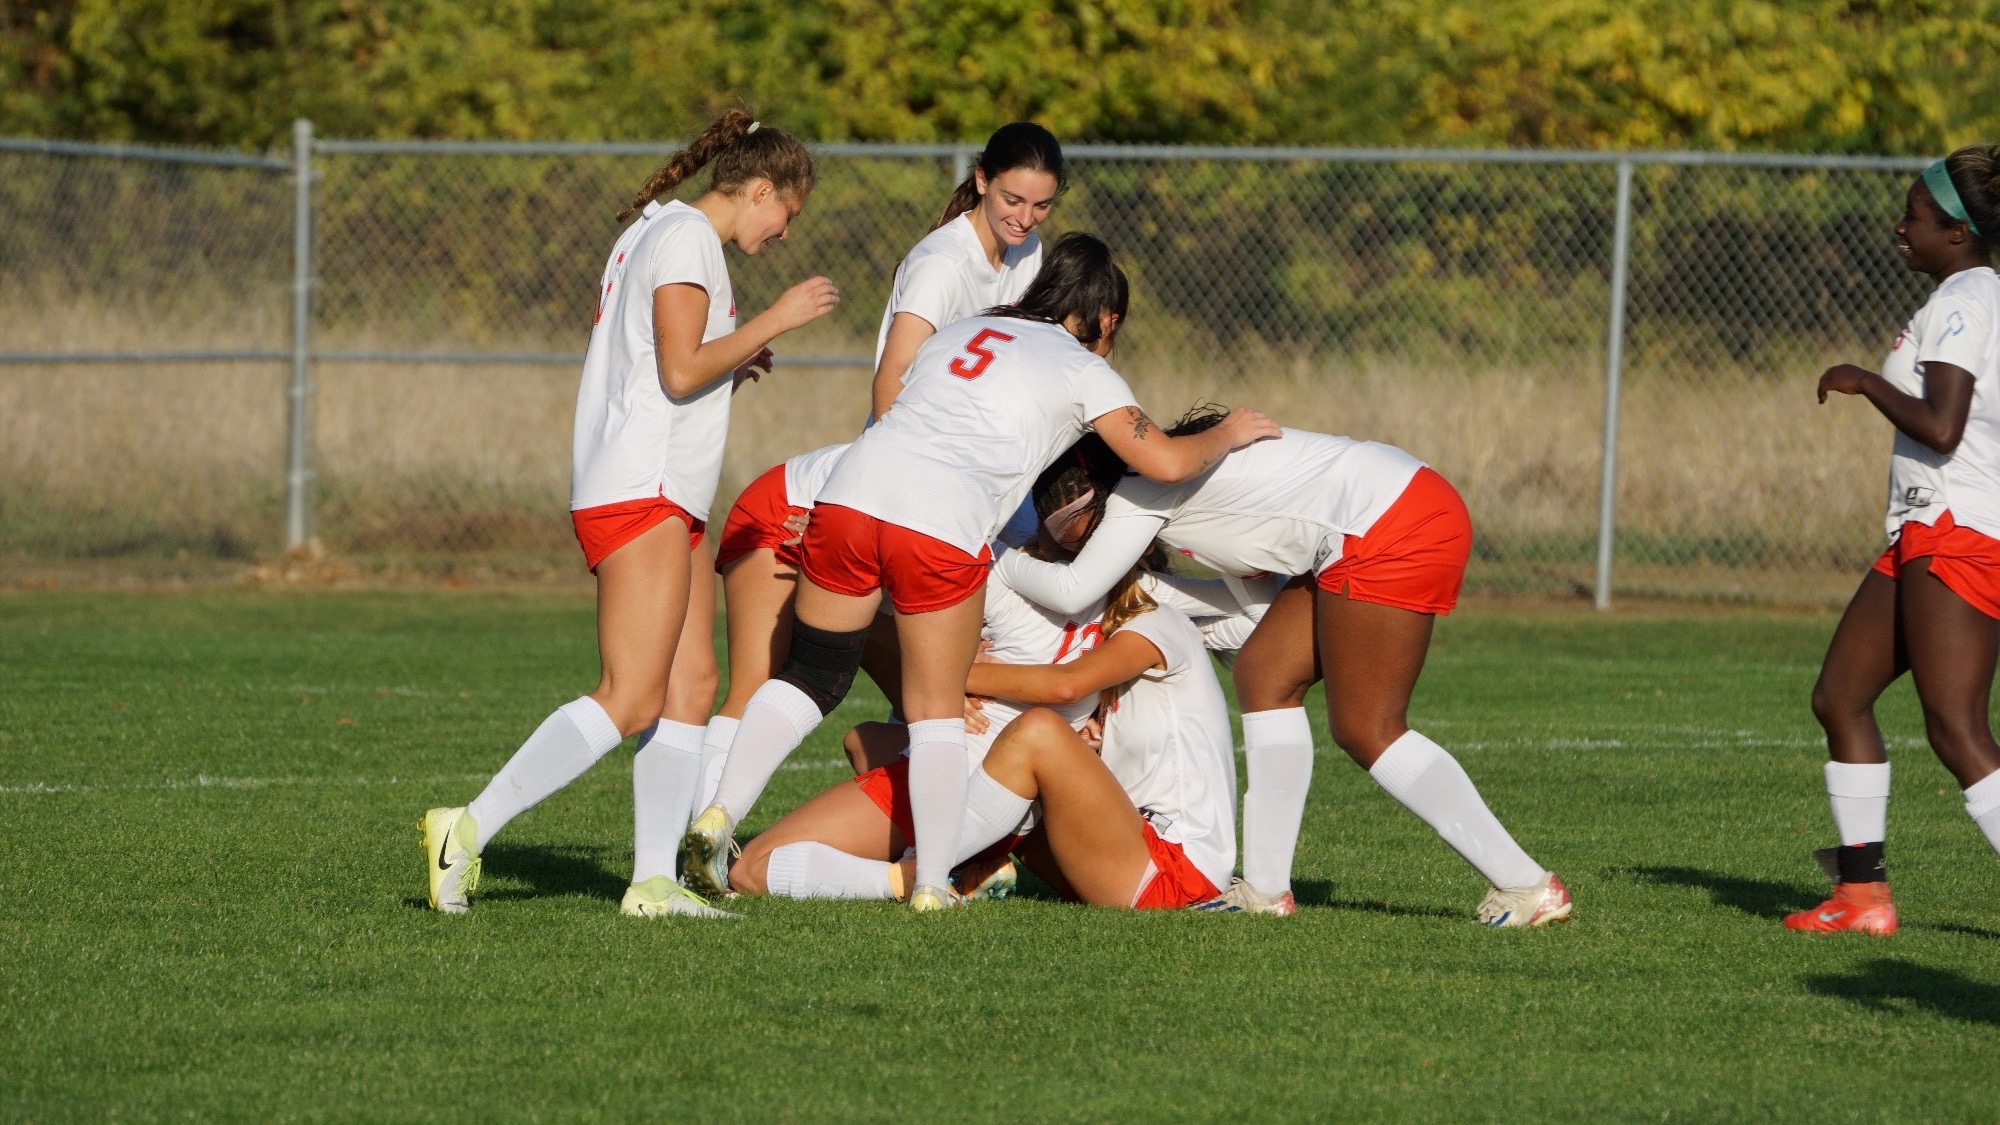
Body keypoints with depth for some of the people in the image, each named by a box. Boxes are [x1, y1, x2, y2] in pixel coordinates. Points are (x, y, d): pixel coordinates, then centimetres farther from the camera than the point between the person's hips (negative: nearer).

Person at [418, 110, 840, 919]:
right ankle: (470, 829, -21)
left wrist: (728, 365, 21)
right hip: (640, 493, -11)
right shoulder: (686, 239, -8)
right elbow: (681, 371, -17)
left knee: (689, 691, 4)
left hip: (664, 502, 11)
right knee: (630, 700, -16)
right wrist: (774, 320, -9)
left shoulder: (654, 234, 21)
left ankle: (655, 881, 0)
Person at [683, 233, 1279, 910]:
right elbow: (1166, 462, 8)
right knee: (937, 710, 10)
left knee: (810, 676, 16)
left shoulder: (956, 336, 30)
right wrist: (1228, 435, 27)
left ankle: (719, 815, 3)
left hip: (853, 490, 4)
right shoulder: (1083, 370, 15)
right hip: (945, 525, -4)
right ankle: (932, 885, 9)